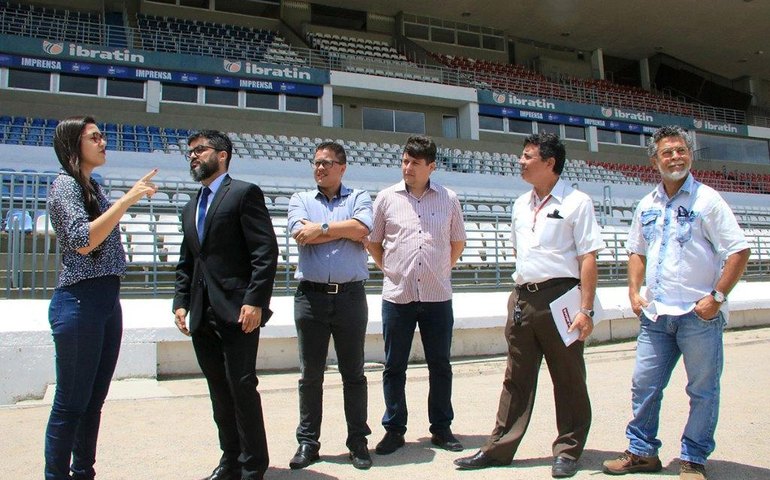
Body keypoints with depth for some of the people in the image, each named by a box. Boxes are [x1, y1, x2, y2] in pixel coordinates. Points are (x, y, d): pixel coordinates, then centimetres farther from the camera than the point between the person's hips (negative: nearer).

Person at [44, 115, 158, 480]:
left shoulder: (92, 187, 15)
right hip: (79, 301, -9)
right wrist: (128, 198, -24)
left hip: (108, 299, 9)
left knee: (94, 398, 15)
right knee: (71, 402, 1)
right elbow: (83, 241, -24)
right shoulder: (65, 184, -9)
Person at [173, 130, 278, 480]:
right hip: (202, 316, 7)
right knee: (219, 391, 12)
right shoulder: (190, 208, 22)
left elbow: (266, 251, -11)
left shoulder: (244, 193, -2)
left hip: (237, 311, -7)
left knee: (242, 387, -5)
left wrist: (255, 301, -18)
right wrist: (181, 302, 8)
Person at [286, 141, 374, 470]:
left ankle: (358, 441, 19)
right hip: (310, 295, 1)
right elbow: (300, 233, -8)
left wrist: (321, 228, -8)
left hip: (350, 295, -1)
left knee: (353, 372, 7)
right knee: (310, 374, 8)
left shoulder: (358, 198, 9)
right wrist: (344, 229, -6)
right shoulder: (300, 200, 11)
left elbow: (362, 229, -12)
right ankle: (308, 442, 21)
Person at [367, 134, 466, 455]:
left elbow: (457, 242, 16)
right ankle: (394, 430, 21)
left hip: (437, 296, 1)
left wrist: (441, 270, 12)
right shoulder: (387, 198, 2)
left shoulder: (448, 199, 4)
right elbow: (373, 242, 12)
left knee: (440, 365, 9)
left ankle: (441, 428, 24)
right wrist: (390, 270, 8)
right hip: (397, 296, 0)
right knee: (394, 366, 7)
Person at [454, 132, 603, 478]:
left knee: (567, 379, 7)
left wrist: (586, 309, -16)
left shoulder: (576, 202, -5)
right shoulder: (521, 204, 14)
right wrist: (523, 285, 17)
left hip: (558, 298, -6)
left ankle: (568, 451, 22)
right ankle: (498, 449, 20)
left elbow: (588, 258, -10)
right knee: (516, 378, 12)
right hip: (521, 297, 6)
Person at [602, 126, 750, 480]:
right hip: (655, 314, 5)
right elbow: (636, 250, 20)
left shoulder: (707, 199, -5)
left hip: (699, 315, -4)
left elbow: (739, 251, -8)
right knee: (644, 386, 9)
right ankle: (642, 451, 23)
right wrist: (634, 290, 8)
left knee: (703, 390, 6)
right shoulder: (647, 205, 11)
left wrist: (717, 296, -13)